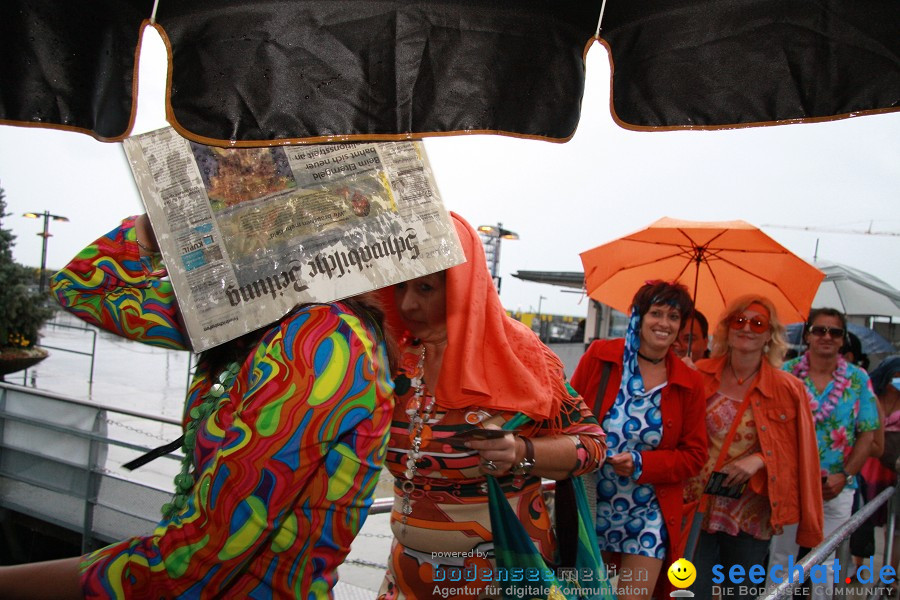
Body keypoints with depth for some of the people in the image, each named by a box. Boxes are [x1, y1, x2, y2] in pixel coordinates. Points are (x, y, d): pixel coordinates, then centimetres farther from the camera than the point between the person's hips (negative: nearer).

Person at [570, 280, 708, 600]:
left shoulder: (689, 383, -3)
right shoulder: (599, 356, -6)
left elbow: (694, 454, -1)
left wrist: (641, 464, -15)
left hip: (649, 514, 0)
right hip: (591, 506, 0)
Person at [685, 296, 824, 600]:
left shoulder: (789, 389, -5)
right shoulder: (700, 376, -3)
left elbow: (800, 453, 1)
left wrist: (760, 459, -13)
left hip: (750, 517, 0)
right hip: (696, 509, 0)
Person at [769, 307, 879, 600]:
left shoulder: (858, 379, 1)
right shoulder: (786, 373, -5)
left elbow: (867, 434, 0)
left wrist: (844, 476, -10)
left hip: (836, 489, 2)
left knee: (825, 562, 14)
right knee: (781, 557, 8)